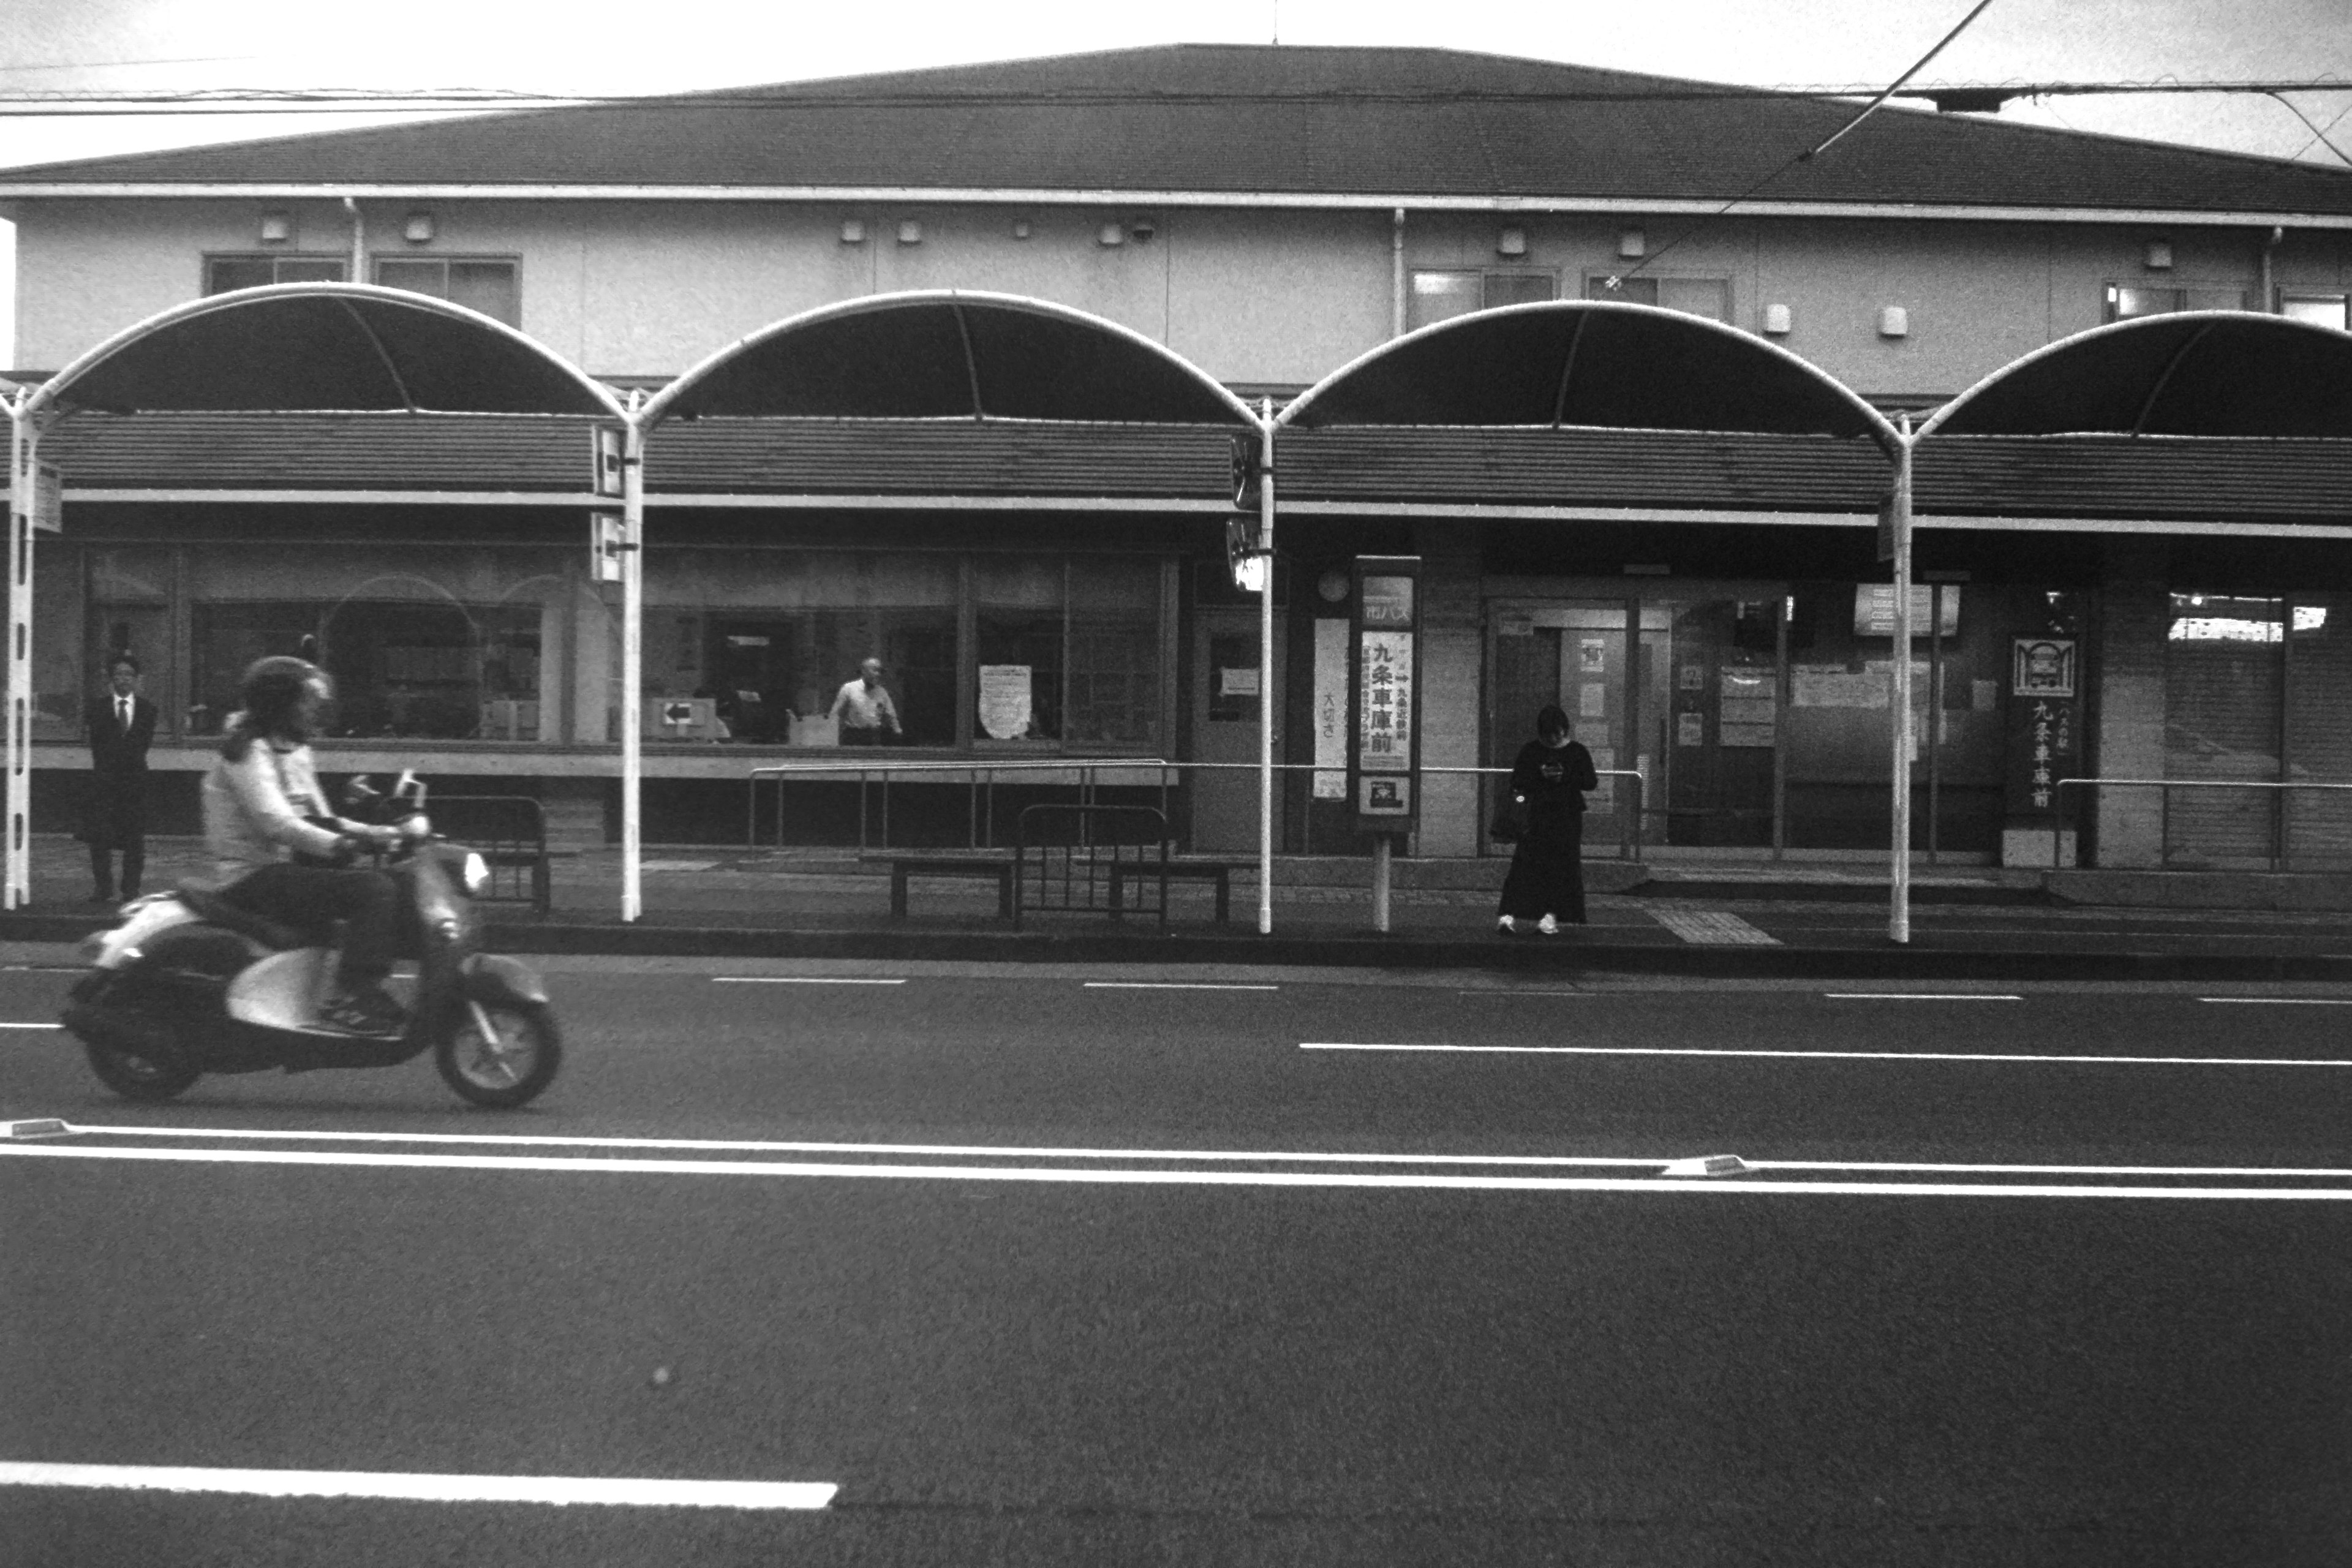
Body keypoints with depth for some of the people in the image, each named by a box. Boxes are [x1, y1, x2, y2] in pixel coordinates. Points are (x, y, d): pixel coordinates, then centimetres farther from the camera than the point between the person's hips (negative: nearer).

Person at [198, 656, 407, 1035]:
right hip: (252, 875, -10)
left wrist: (372, 833, 2)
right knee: (374, 889, -24)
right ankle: (350, 1000, -30)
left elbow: (317, 819, 18)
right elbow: (273, 820, -24)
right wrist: (337, 845, -33)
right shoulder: (249, 749, -12)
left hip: (286, 865, 10)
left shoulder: (294, 751, 18)